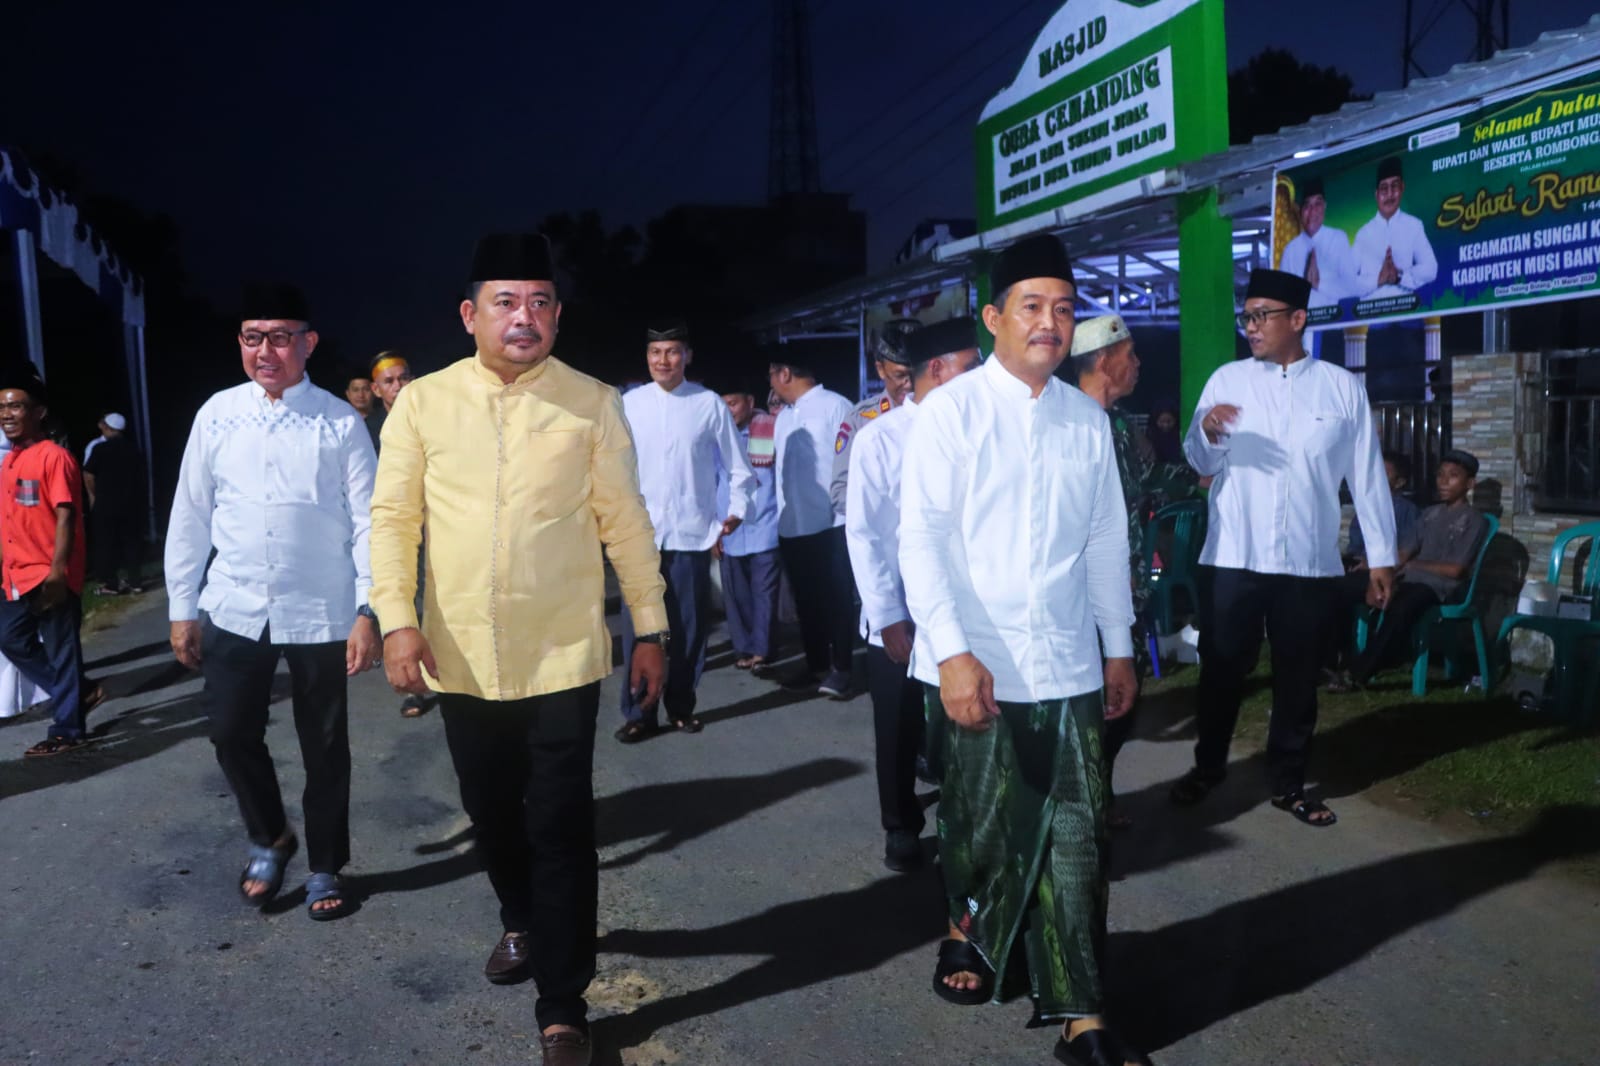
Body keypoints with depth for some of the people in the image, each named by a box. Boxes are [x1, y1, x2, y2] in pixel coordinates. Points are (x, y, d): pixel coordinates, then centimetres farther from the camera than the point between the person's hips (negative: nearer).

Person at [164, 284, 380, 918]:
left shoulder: (339, 422, -6)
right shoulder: (217, 414, 2)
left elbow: (368, 522, -6)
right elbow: (190, 517, 6)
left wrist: (367, 612, -11)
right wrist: (182, 609, 6)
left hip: (320, 612, -2)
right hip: (234, 609, 3)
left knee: (325, 745, 9)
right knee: (232, 732, 7)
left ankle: (325, 869, 29)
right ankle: (269, 840, 35)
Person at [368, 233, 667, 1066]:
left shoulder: (593, 403, -3)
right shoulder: (421, 404, -1)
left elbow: (624, 521, 0)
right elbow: (392, 516, 2)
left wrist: (650, 627, 1)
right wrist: (397, 619, -9)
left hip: (563, 656, -2)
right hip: (463, 657, 2)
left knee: (561, 828, 0)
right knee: (492, 813, 19)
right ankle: (521, 924, 48)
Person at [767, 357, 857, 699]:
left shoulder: (835, 406, -7)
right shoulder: (783, 417, 15)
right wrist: (781, 511, 13)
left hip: (830, 524, -7)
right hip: (792, 526, 7)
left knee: (836, 599, 2)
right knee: (806, 600, 14)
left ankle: (839, 669, 9)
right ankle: (816, 664, 25)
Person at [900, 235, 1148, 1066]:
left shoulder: (1088, 419, 7)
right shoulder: (950, 410, -6)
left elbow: (1106, 540, 13)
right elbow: (920, 538, -12)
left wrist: (1119, 645, 14)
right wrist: (952, 651, -19)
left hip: (1068, 664, 3)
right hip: (977, 664, -3)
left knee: (1075, 836, 5)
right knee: (980, 819, 13)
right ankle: (969, 931, 42)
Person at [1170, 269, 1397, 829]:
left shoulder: (1342, 386, 2)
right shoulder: (1228, 379, 3)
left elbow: (1367, 475, 3)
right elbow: (1201, 464, 2)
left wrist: (1381, 555, 2)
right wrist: (1208, 432, -21)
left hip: (1311, 563, 0)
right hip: (1233, 558, 0)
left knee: (1298, 678, 11)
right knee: (1221, 670, 9)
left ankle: (1288, 784, 26)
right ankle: (1207, 766, 29)